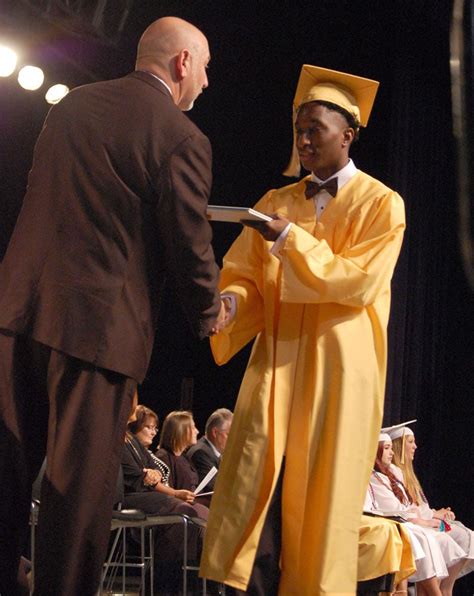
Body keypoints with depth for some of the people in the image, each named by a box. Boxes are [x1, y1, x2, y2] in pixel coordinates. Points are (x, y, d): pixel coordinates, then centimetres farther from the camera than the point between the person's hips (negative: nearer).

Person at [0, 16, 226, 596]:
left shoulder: (71, 106, 11)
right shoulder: (182, 139, -9)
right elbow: (188, 244, -6)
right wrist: (208, 313, 12)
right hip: (100, 322, -6)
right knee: (81, 482, 2)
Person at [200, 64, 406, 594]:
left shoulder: (380, 204, 2)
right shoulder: (276, 204, 15)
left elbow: (362, 281, -10)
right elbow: (246, 277, 8)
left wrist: (292, 240, -16)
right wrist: (229, 302, -15)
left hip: (336, 369, -3)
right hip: (276, 364, 4)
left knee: (318, 498, -4)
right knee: (256, 490, -6)